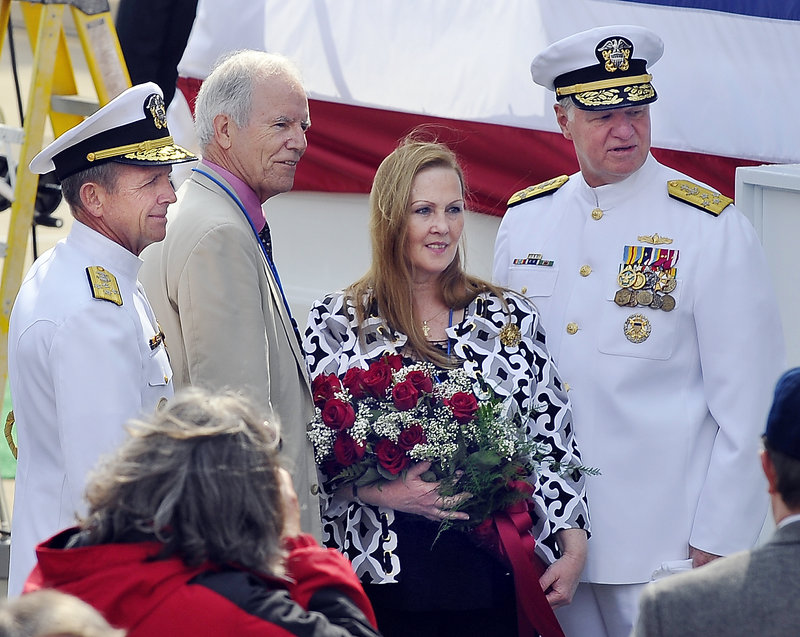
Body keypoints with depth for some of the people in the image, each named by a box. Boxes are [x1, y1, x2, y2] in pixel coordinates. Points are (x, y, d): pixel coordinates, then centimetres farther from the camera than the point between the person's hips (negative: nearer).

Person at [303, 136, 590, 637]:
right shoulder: (338, 322, 2)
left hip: (496, 581, 2)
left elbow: (553, 440, 8)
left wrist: (573, 549, -1)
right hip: (385, 579, -2)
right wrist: (379, 491, -16)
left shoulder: (512, 317, 8)